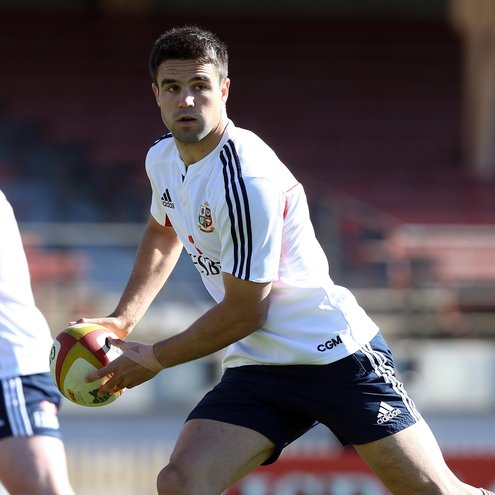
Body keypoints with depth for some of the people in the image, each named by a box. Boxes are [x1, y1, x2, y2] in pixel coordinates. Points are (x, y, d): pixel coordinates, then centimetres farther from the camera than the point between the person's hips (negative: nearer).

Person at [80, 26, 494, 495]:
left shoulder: (246, 178, -22)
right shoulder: (162, 160, 5)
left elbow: (242, 313, -18)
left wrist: (152, 359, -6)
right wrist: (122, 320, 18)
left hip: (336, 355, -7)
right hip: (255, 368, 7)